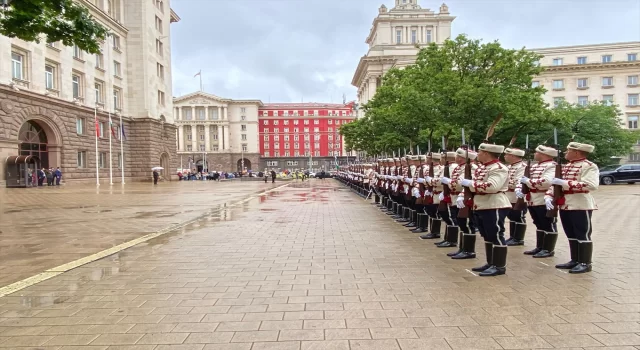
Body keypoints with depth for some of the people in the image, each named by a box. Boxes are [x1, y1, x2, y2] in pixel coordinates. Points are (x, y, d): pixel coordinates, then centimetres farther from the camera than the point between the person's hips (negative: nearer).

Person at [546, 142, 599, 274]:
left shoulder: (589, 166, -10)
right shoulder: (564, 167, 15)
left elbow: (591, 185, -24)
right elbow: (555, 183, 17)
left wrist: (564, 182, -25)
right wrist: (548, 197, -2)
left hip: (580, 206, -8)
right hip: (564, 206, 8)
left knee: (583, 235, 1)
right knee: (571, 235, 13)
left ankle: (585, 263, 9)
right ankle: (575, 260, 22)